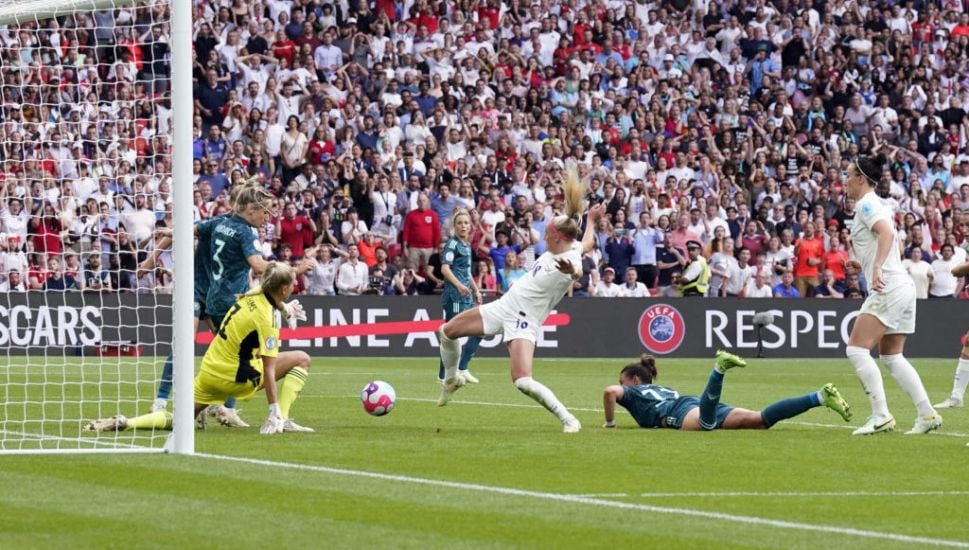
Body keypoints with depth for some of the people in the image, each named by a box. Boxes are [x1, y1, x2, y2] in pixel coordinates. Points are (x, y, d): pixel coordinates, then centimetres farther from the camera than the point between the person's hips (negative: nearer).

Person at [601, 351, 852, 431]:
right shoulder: (663, 390, 42)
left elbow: (610, 391, 5)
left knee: (706, 419, -43)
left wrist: (610, 423, 17)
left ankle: (720, 369, -64)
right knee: (761, 419, -13)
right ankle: (820, 396, -28)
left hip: (685, 412, -6)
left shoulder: (633, 392, 23)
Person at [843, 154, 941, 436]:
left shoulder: (866, 205, -10)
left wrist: (877, 268, -37)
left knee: (856, 349, -12)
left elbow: (887, 233, -27)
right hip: (901, 286, 10)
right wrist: (864, 264, 25)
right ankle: (928, 414, 9)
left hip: (889, 287, -10)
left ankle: (881, 415, -18)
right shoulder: (876, 205, 19)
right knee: (892, 357, 14)